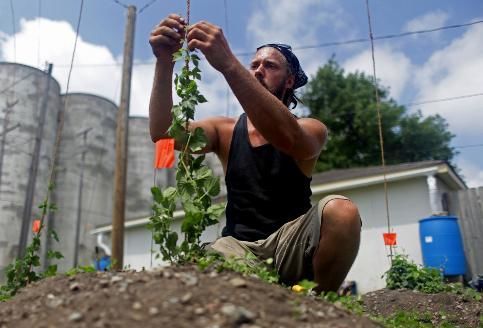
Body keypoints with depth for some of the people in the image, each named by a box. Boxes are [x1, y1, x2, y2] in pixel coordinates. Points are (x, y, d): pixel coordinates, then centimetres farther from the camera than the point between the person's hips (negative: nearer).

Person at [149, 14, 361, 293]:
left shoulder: (312, 129, -1)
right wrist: (165, 63, -23)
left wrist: (229, 65, -36)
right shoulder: (226, 131, 8)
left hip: (290, 243, 0)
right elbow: (162, 133, -8)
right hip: (238, 246, 1)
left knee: (342, 211, -30)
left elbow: (287, 137, -28)